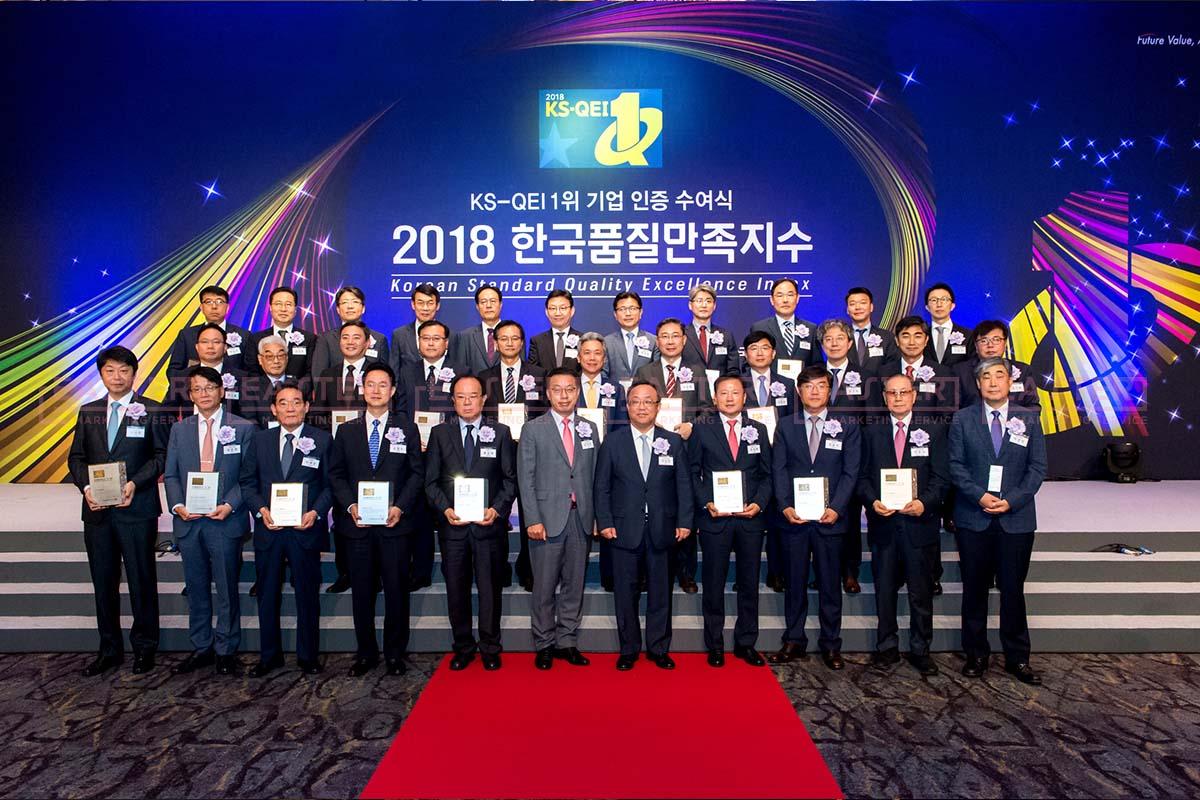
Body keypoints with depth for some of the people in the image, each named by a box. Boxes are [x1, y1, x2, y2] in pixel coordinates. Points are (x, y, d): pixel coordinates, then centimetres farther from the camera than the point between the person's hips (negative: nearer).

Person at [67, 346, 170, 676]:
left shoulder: (153, 412, -1)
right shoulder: (88, 412, 12)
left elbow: (161, 456, -5)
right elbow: (76, 457, 11)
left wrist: (134, 483, -18)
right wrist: (86, 486, -7)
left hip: (137, 509, -4)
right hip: (96, 510, 4)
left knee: (142, 580, 4)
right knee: (103, 582, 12)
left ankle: (144, 647, 18)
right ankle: (109, 649, 25)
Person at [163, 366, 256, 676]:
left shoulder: (243, 428, 1)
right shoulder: (179, 430, 12)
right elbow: (170, 475, 10)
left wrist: (229, 505, -15)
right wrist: (177, 505, -6)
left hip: (225, 520, -3)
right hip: (188, 521, 4)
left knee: (227, 589, 3)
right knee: (196, 589, 13)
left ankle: (226, 651, 16)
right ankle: (200, 648, 26)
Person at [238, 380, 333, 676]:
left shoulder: (322, 440, 0)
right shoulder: (260, 440, 8)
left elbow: (330, 483, -1)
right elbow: (247, 482, 7)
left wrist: (316, 512, -16)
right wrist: (261, 510, -9)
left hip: (306, 530, -2)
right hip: (268, 530, 3)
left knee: (308, 596, 7)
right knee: (267, 596, 12)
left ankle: (308, 657, 21)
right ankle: (269, 656, 28)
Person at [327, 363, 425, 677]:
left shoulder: (406, 428, 5)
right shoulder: (346, 431, 11)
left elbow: (417, 473, 2)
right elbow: (336, 474, 8)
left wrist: (400, 507, -10)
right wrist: (351, 506, -7)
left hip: (395, 523, -1)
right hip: (357, 524, 2)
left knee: (396, 589, 4)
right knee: (361, 592, 9)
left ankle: (395, 653, 17)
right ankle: (365, 653, 22)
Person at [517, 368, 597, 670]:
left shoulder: (590, 429, 10)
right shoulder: (533, 430, 1)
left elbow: (594, 476, 10)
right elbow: (525, 478, -3)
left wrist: (597, 516, 4)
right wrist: (533, 519, -10)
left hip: (581, 519, 3)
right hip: (547, 519, -3)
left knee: (574, 584, 10)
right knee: (545, 587, 5)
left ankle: (568, 642, 24)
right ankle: (544, 644, 20)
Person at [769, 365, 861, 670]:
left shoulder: (847, 426, 5)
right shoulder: (785, 426, 8)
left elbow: (851, 472, 0)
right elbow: (779, 470, 3)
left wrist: (836, 508, -12)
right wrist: (786, 506, -10)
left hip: (829, 518, -1)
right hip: (794, 517, 1)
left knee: (830, 584, 8)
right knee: (795, 583, 8)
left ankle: (830, 645, 21)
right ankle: (794, 642, 20)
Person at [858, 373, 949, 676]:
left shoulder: (934, 430, 4)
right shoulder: (871, 432, 8)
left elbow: (941, 477, -1)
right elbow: (863, 477, 6)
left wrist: (924, 503, -17)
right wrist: (873, 501, -11)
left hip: (920, 522, -1)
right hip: (883, 522, 1)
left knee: (921, 592, 7)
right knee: (884, 590, 9)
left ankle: (920, 649, 21)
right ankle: (887, 647, 23)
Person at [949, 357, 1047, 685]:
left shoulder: (1028, 419, 6)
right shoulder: (962, 419, 4)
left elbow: (1038, 467, 2)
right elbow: (956, 465, 0)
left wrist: (1012, 500, -11)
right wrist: (979, 496, -14)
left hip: (1016, 519, 0)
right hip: (973, 518, 0)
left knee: (1013, 590, 5)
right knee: (974, 589, 7)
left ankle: (1017, 658, 20)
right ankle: (976, 654, 20)